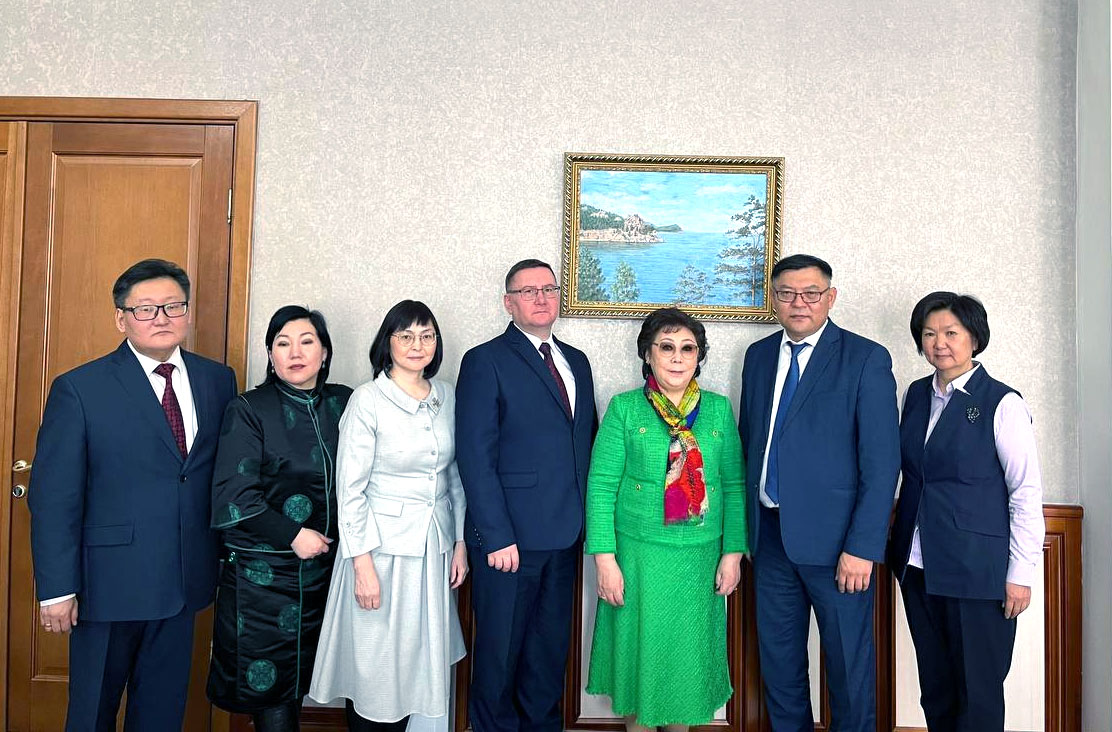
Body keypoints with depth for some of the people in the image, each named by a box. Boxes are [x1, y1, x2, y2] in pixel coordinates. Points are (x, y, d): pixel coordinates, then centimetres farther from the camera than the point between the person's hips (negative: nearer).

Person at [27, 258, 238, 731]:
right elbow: (52, 498, -9)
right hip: (109, 581, -3)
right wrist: (56, 588, -10)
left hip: (184, 580, 3)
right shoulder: (79, 389, -8)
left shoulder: (218, 380, 2)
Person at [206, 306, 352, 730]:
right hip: (263, 570, -3)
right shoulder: (249, 411, -4)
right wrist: (292, 535, -13)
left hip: (325, 565, 3)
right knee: (267, 685, 3)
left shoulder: (343, 403, 5)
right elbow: (233, 495, -9)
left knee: (298, 688, 11)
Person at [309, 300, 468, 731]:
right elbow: (350, 488, -11)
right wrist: (363, 563, -13)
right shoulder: (367, 400, -11)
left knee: (417, 659, 15)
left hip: (435, 545, 5)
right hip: (382, 545, -5)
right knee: (373, 666, 6)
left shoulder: (447, 396, 4)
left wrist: (460, 542, 9)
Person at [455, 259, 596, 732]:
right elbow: (475, 457, -11)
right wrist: (497, 536, -16)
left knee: (551, 648, 17)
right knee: (500, 648, 8)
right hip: (510, 537, -6)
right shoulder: (485, 362, -6)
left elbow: (588, 442, 14)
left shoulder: (576, 361, 13)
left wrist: (587, 518, 7)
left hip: (565, 534, 6)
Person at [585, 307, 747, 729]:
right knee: (638, 649, 9)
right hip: (638, 555, -2)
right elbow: (601, 486, -6)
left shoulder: (719, 409, 4)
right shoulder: (624, 409, -3)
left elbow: (734, 486, 5)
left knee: (688, 651, 13)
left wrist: (733, 552, 0)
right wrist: (605, 559, -11)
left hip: (700, 559, 2)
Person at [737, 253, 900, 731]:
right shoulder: (759, 355, 9)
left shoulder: (866, 360, -7)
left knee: (848, 661, 10)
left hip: (834, 537, -5)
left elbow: (882, 462, -11)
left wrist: (862, 547, -16)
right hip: (770, 532, 5)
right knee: (777, 657, 17)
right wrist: (745, 522, 8)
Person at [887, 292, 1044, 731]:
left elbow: (1027, 493, -9)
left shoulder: (1002, 403, -9)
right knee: (934, 686, 15)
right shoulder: (916, 395, 8)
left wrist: (1021, 574, -10)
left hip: (977, 570, -5)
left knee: (977, 693, 6)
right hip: (918, 566, 5)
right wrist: (898, 543, 8)